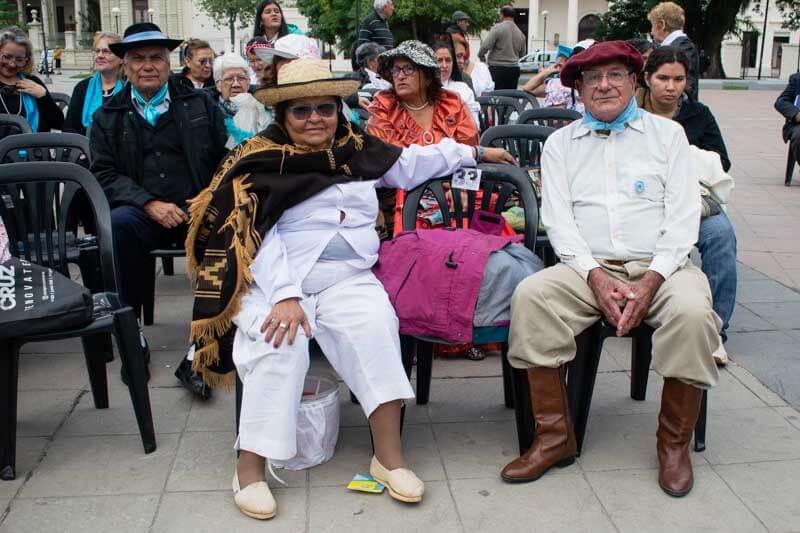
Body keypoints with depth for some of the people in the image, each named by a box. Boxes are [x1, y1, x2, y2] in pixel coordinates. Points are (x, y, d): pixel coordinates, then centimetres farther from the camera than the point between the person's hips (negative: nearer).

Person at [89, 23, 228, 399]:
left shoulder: (200, 104, 15)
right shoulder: (108, 117, 15)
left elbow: (225, 157, 11)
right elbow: (104, 173, 5)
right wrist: (149, 204, -11)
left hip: (198, 211, 0)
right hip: (143, 213, 0)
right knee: (117, 223, -34)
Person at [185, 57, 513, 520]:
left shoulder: (357, 149, 16)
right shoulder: (260, 161, 1)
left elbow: (410, 164, 32)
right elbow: (257, 235, -10)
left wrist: (471, 152, 35)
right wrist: (284, 296, -25)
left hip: (348, 278, 3)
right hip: (278, 280, -3)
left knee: (376, 324, -28)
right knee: (282, 342, -32)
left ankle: (389, 455, -23)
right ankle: (251, 467, -22)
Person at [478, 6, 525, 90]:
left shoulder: (497, 28, -7)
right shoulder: (520, 33, 11)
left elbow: (485, 45, -13)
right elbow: (522, 53, 18)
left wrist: (481, 55, 6)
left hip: (497, 68, -6)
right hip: (514, 69, 6)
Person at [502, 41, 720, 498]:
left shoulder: (668, 134, 11)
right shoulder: (560, 143, 14)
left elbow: (683, 216, 2)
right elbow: (558, 220, 4)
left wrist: (651, 281, -13)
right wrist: (596, 277, -13)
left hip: (660, 266, -1)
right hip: (589, 267, 1)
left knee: (692, 312, -32)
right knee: (530, 297, -27)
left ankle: (674, 443, -9)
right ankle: (555, 437, -16)